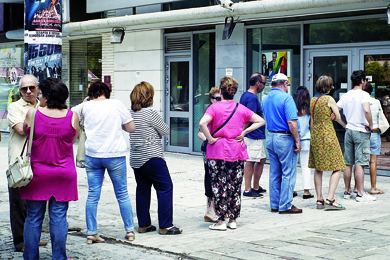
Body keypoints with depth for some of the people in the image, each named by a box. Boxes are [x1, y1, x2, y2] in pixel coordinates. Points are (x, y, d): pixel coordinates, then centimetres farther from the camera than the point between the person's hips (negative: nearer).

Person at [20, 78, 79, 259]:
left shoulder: (33, 114, -10)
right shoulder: (72, 116, -7)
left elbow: (24, 132, 8)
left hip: (37, 173, -1)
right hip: (64, 175, 1)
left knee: (33, 218, 9)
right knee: (59, 218, 6)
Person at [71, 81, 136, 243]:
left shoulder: (86, 106, 3)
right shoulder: (116, 105, 0)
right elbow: (131, 128, 2)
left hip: (92, 155, 1)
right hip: (115, 155, -1)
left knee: (92, 195, 6)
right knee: (122, 194, 10)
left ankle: (91, 233, 6)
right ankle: (129, 230, 15)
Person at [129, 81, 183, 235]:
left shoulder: (131, 113, 6)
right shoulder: (151, 113, -14)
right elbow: (166, 131, -6)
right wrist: (158, 132, 15)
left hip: (135, 158, 8)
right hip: (151, 157, -8)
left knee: (142, 190, 14)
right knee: (165, 188, -1)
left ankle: (144, 224, 17)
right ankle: (165, 226, -2)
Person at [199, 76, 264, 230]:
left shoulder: (215, 107, -7)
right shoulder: (241, 108, 5)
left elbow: (202, 123, -23)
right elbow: (260, 121, 7)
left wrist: (210, 139, -12)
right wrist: (244, 133, 3)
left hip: (218, 153, -4)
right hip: (237, 152, 4)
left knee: (219, 186, 2)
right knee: (235, 186, 10)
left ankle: (221, 221, 3)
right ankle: (233, 220, 16)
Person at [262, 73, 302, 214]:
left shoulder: (266, 99, 11)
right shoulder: (286, 98, -13)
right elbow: (291, 122, -18)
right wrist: (297, 141, -14)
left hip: (270, 137, 8)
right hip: (285, 139, -8)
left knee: (274, 173, 13)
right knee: (288, 173, -1)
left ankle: (274, 204, 17)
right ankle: (285, 206, 1)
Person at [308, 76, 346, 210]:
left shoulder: (312, 100, 10)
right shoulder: (329, 99, -9)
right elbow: (338, 118, -5)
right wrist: (346, 126, 14)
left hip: (315, 135, 7)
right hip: (328, 135, -7)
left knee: (318, 169, 11)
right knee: (337, 168, -3)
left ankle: (319, 199, 11)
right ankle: (330, 199, -14)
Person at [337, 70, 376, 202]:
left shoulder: (345, 96, 8)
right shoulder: (363, 94, -10)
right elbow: (366, 110, -27)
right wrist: (370, 125, -13)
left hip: (348, 131, 6)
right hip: (361, 132, -6)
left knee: (348, 164, 10)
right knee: (360, 164, -6)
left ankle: (347, 191, 17)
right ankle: (360, 193, -4)